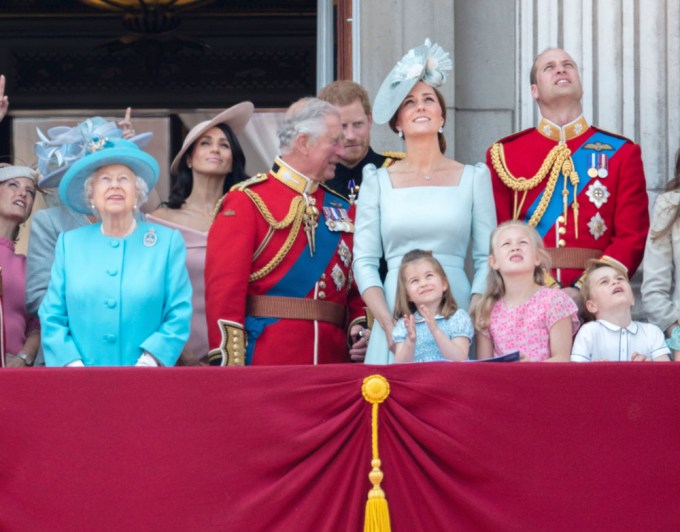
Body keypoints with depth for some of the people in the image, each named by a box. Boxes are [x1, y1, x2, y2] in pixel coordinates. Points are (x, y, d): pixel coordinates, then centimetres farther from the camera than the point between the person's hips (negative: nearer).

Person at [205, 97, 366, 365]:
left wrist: (360, 329, -1)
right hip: (265, 363, -5)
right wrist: (230, 365, -18)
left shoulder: (342, 209, 16)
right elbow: (224, 289, -10)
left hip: (332, 361, 5)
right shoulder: (248, 201, -3)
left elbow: (356, 287, 19)